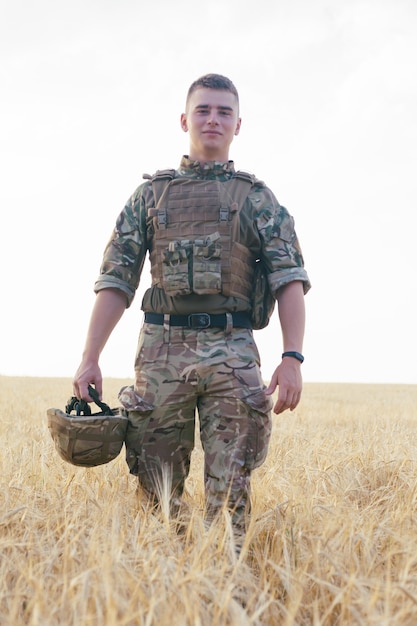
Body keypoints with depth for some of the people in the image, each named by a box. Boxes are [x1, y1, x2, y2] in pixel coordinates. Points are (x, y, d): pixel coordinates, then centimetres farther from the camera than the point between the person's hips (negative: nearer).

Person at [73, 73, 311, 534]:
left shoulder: (257, 198, 11)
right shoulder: (151, 194, 14)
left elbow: (289, 279, 2)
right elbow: (115, 281, 9)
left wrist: (292, 357, -12)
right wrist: (89, 359, 0)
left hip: (232, 353, -1)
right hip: (162, 350, 1)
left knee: (229, 492, -3)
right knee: (157, 489, 6)